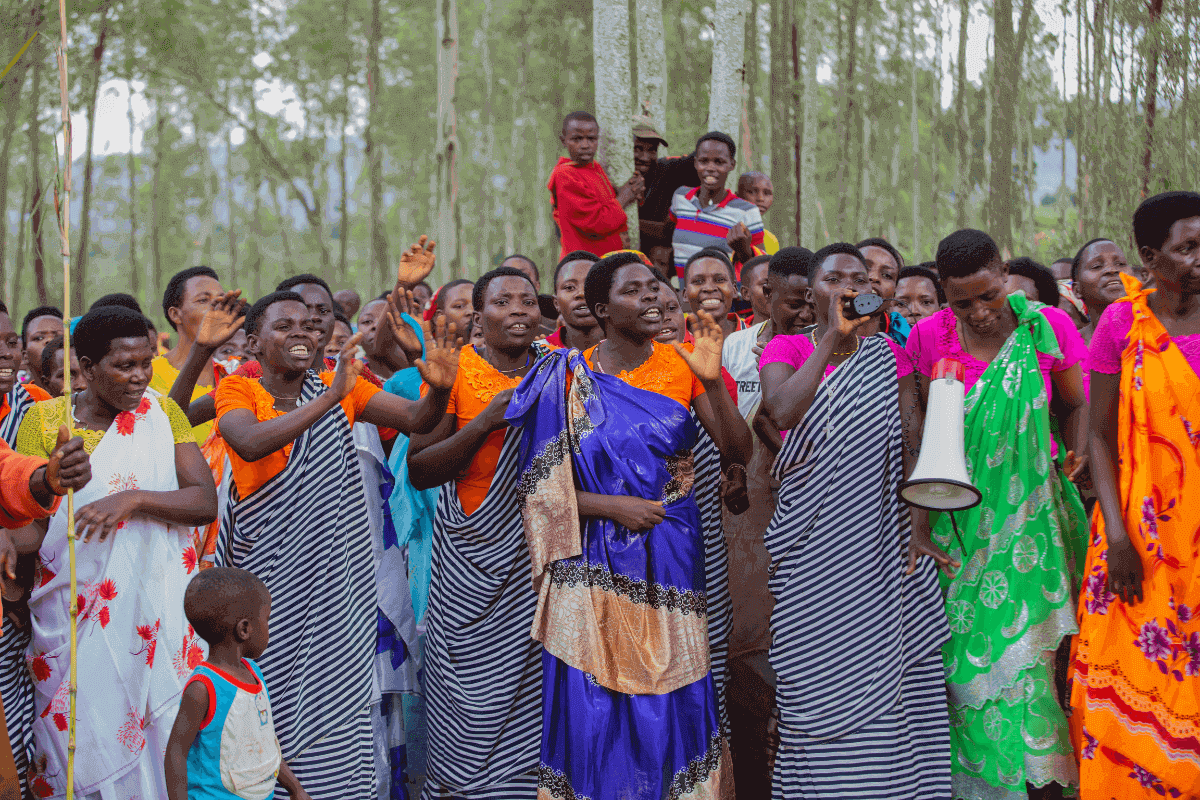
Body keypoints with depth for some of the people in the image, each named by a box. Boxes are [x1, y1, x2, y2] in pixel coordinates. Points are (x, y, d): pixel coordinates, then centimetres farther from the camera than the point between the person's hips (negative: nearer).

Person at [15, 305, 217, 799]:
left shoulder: (162, 413, 3)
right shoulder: (44, 419, 0)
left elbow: (205, 502, -6)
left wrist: (133, 498, -21)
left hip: (153, 606, 1)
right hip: (74, 611, -1)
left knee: (158, 733, 1)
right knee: (81, 743, 2)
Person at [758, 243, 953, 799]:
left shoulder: (888, 355, 11)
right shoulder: (786, 349, 5)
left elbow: (914, 444, 3)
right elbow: (783, 412, -17)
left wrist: (917, 528, -9)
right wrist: (832, 336, -12)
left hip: (882, 544, 2)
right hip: (814, 544, -2)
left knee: (889, 686, -1)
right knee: (822, 686, -3)